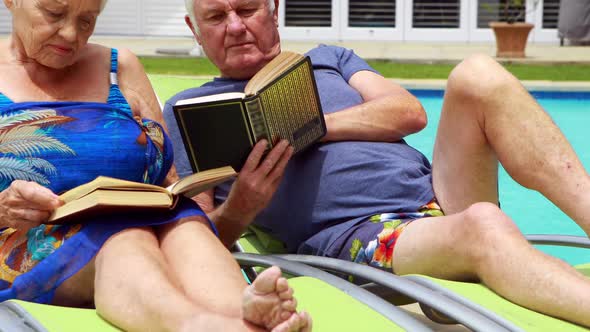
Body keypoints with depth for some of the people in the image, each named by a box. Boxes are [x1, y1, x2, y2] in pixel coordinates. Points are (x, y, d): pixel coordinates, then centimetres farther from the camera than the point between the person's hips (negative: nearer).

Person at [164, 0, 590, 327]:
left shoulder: (328, 60, 27)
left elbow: (409, 113, 10)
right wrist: (238, 211, -15)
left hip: (438, 196, 5)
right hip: (358, 237, -5)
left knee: (478, 75, -21)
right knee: (483, 226, -36)